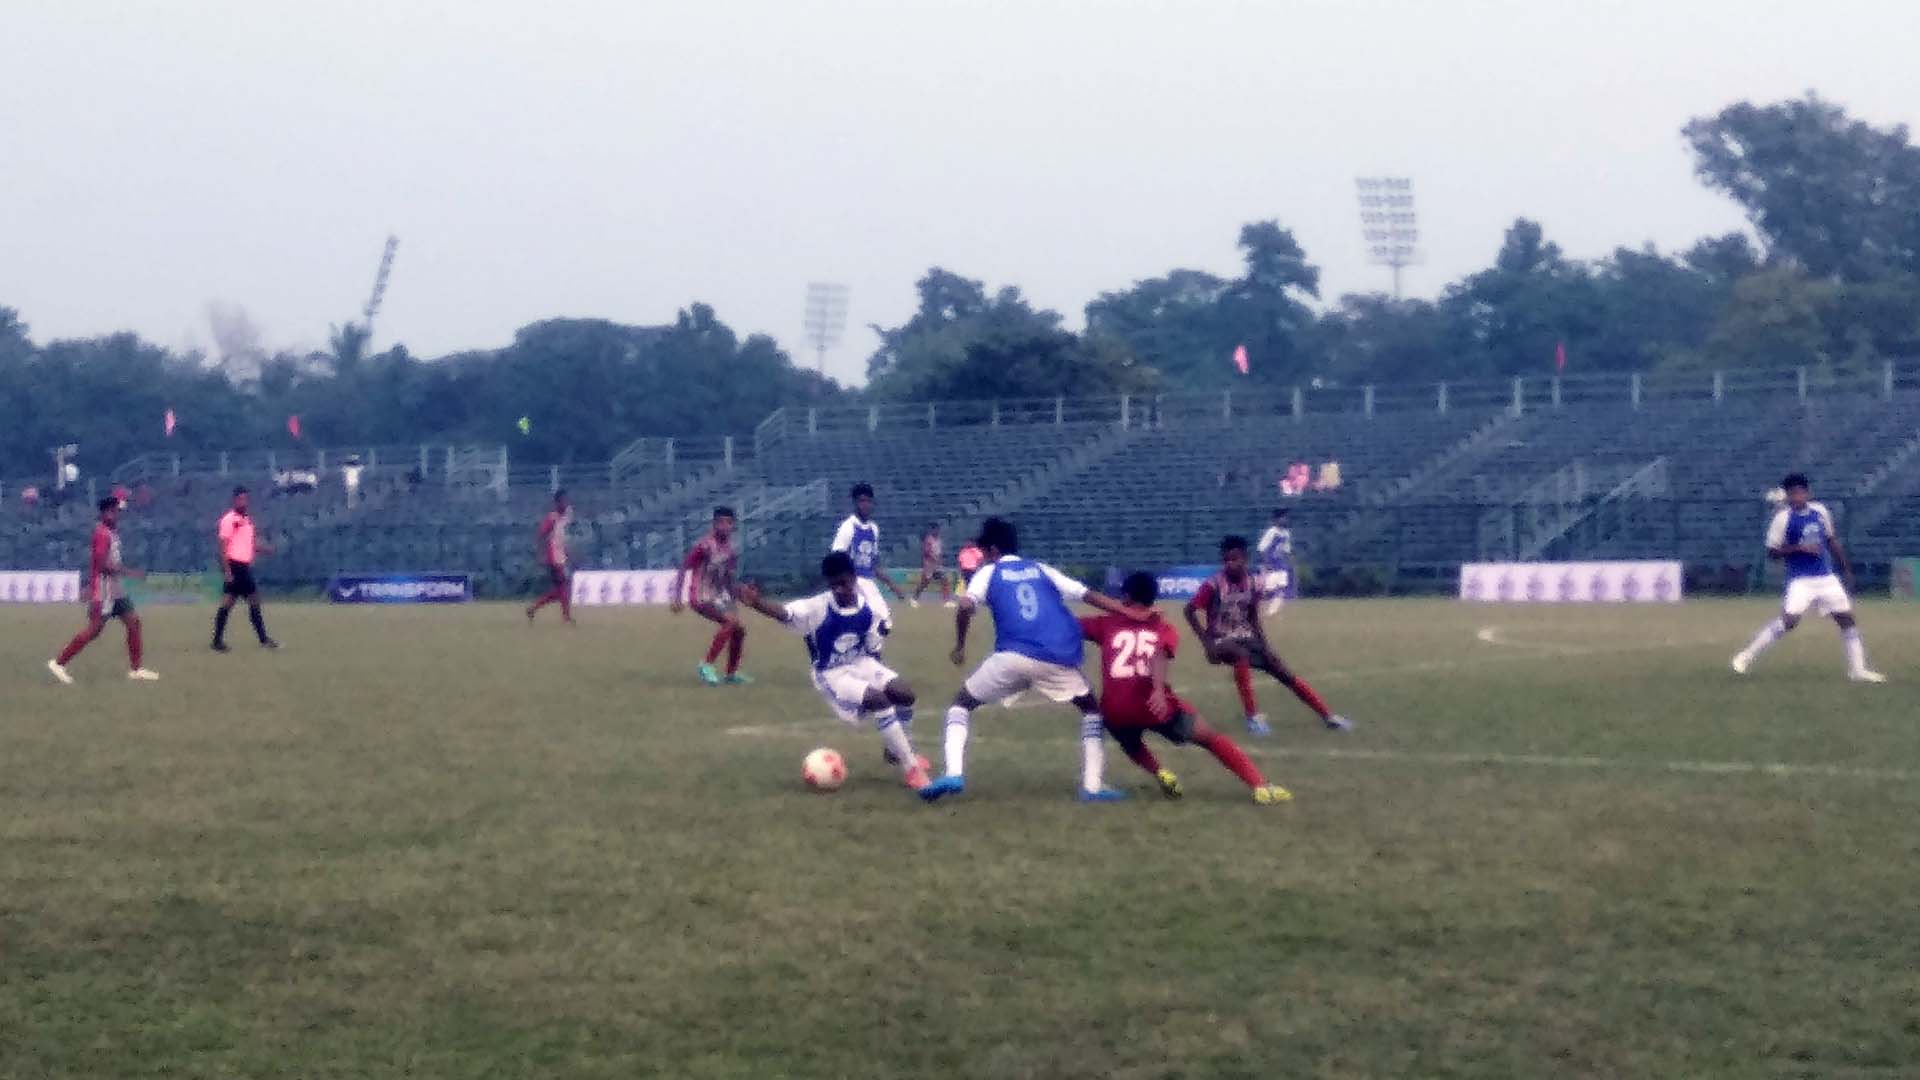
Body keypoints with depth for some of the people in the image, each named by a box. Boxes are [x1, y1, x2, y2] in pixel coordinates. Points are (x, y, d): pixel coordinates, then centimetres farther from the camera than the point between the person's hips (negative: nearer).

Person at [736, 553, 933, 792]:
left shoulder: (868, 608, -9)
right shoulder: (818, 607, -23)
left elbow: (873, 649, 5)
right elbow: (785, 613, -39)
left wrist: (879, 676, 8)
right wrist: (756, 604, -57)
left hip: (861, 663, 5)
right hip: (832, 674, -5)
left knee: (905, 694, -11)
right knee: (880, 701, -27)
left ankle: (897, 752, 19)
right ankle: (911, 769, -16)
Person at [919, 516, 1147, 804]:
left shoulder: (989, 573, 16)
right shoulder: (1042, 571, 25)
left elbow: (965, 607, -3)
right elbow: (1091, 596, 19)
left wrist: (959, 646, 10)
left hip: (1013, 657, -2)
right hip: (1059, 660, 2)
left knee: (962, 703, 19)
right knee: (1091, 709, 26)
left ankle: (954, 773, -3)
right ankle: (1092, 786, 14)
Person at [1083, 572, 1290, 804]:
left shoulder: (1108, 625, 16)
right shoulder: (1163, 629, 12)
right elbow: (1159, 655, -10)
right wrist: (1159, 690, -26)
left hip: (1115, 710, 1)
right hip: (1154, 704, -1)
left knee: (1130, 743, 36)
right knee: (1211, 739, 11)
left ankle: (1161, 775, 9)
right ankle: (1261, 786, -2)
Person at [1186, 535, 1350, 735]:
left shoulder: (1253, 585, -2)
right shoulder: (1214, 585, -16)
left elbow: (1253, 619, 10)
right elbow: (1190, 610, -13)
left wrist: (1265, 647, 0)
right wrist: (1206, 642, -19)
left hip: (1247, 640, 5)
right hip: (1221, 642, -5)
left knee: (1286, 675, -3)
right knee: (1241, 655, -39)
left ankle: (1328, 716, 4)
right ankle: (1254, 717, -30)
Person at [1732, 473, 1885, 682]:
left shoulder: (1820, 511, 6)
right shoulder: (1783, 517, -9)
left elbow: (1832, 540, 20)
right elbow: (1772, 552, -7)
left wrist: (1846, 569, 19)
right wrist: (1800, 548, -19)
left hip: (1826, 577, 5)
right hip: (1800, 580, -5)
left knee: (1847, 618, 1)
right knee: (1789, 620, -20)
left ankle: (1857, 669, 10)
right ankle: (1746, 657, -9)